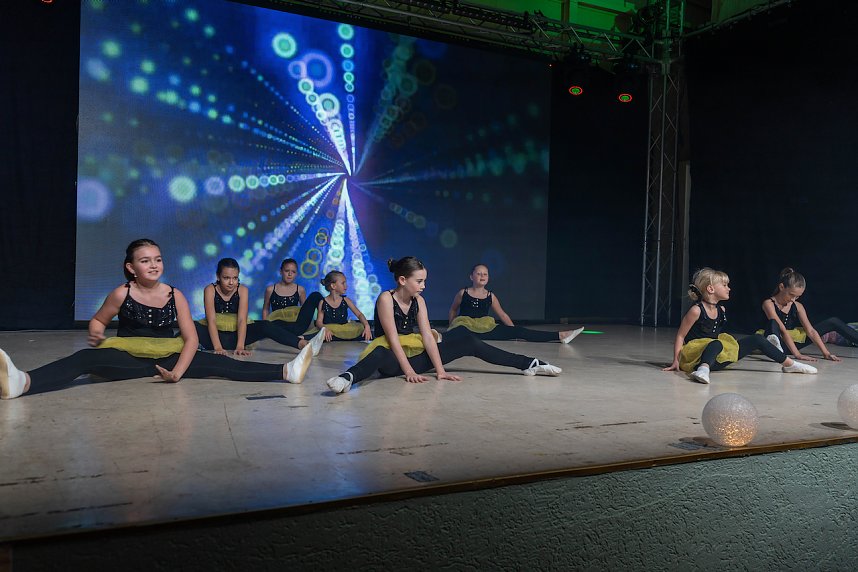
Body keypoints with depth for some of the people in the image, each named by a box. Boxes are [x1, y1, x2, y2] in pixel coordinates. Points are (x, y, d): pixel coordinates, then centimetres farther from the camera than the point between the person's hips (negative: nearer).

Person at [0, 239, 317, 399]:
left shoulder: (175, 295, -3)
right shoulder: (121, 294, -6)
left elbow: (191, 338, -6)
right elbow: (97, 320, 11)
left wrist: (178, 371, -20)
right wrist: (96, 337, -13)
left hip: (167, 359, 1)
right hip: (127, 360, -1)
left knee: (216, 363, -14)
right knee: (87, 359, -29)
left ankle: (286, 371, -23)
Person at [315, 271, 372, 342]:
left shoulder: (345, 300, 7)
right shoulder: (323, 302, 2)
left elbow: (359, 314, 3)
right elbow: (319, 322, -6)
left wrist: (367, 326, -16)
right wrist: (325, 329, -29)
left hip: (345, 332, 2)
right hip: (330, 332, -2)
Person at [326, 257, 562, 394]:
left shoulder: (418, 301, 1)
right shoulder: (386, 299, -16)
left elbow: (428, 337, -4)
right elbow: (393, 338, -22)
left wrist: (440, 371, -12)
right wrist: (409, 372, -28)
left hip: (415, 355, 6)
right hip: (392, 357, -6)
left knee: (468, 341, -1)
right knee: (379, 355, -44)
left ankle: (530, 365, 1)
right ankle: (348, 378, -71)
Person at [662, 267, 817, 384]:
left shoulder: (721, 310, 7)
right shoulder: (696, 310, -17)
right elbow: (680, 336, -15)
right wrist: (676, 362, -20)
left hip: (717, 358, 8)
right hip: (696, 356, -8)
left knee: (757, 339, 9)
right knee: (716, 344, -40)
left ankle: (789, 364, 20)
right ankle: (703, 369, -64)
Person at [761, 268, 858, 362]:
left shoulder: (798, 306, 1)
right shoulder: (769, 303, -18)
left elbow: (811, 331, -4)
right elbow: (782, 330, -27)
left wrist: (826, 353, -15)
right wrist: (797, 355, -34)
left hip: (793, 342, 7)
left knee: (834, 322, 6)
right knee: (773, 324, -41)